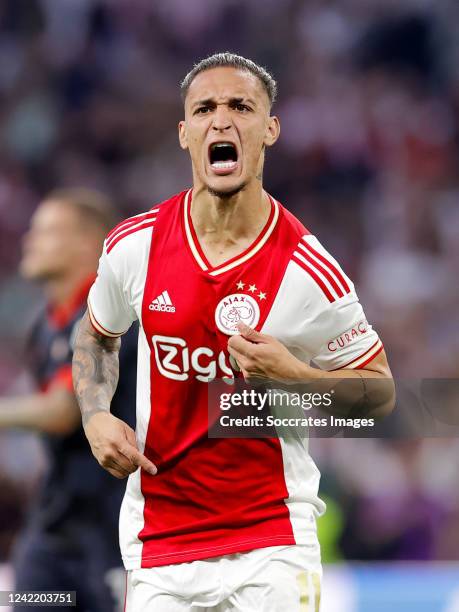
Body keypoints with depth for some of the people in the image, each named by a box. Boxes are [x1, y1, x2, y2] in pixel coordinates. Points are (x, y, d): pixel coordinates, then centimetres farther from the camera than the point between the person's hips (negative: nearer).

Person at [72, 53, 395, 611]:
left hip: (272, 544, -2)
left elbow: (380, 393, -1)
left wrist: (294, 377, -18)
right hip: (157, 539, 2)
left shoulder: (307, 269, -11)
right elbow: (97, 335, 19)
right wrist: (95, 416, 1)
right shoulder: (134, 246, -2)